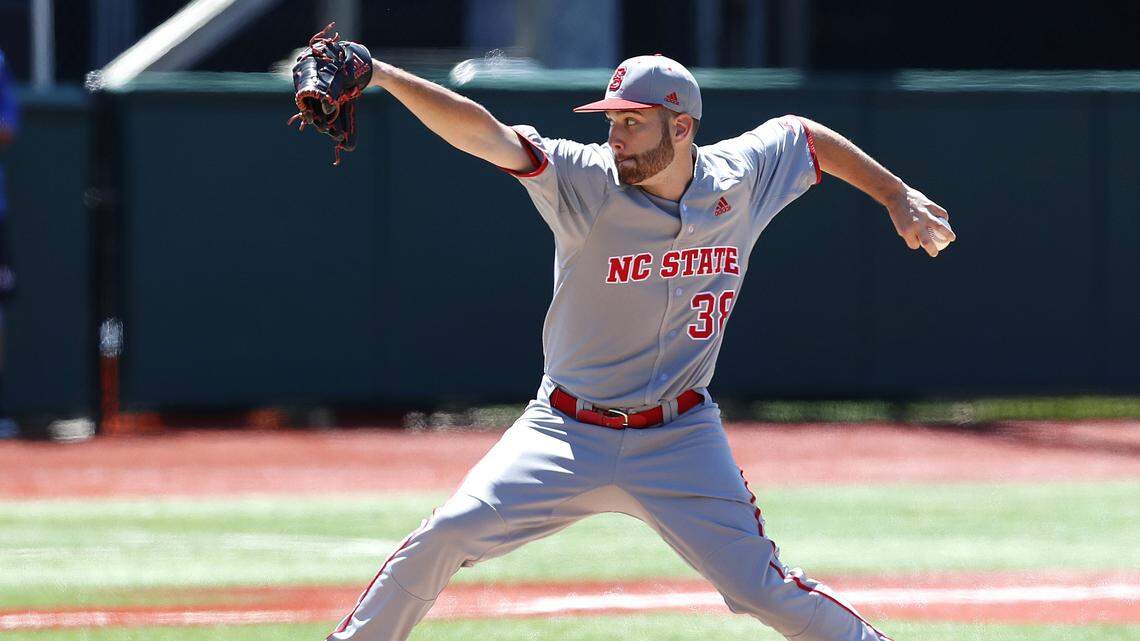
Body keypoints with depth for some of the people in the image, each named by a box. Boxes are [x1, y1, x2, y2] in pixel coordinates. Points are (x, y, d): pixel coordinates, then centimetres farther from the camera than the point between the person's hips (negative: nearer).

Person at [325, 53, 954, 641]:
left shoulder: (738, 176, -6)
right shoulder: (586, 182, -15)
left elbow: (805, 133, 16)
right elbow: (482, 134, -28)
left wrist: (897, 196, 16)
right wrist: (380, 75, -40)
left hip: (679, 442, 1)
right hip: (567, 435, -1)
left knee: (763, 588, -6)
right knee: (444, 536, -15)